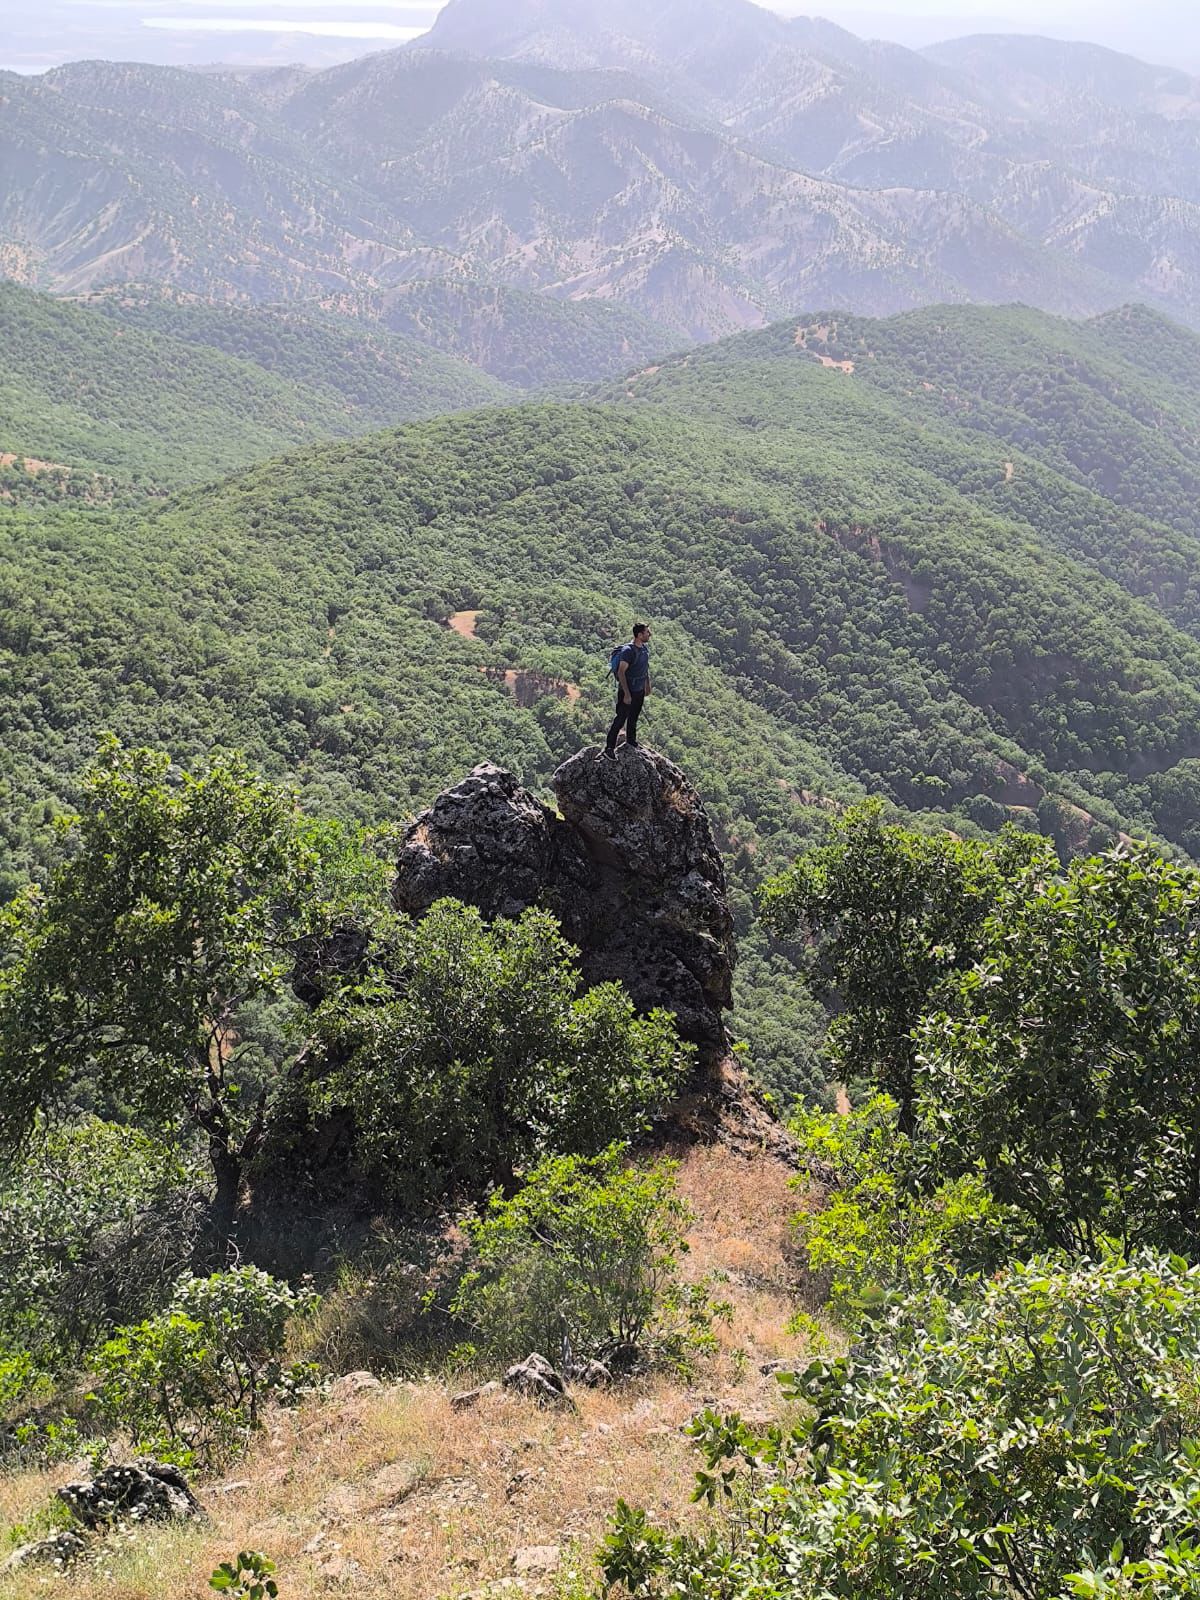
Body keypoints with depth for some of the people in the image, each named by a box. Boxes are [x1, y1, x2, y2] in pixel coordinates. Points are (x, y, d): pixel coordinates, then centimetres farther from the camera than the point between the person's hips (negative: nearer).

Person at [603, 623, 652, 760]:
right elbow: (621, 672, -25)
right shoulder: (628, 650, -24)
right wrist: (627, 693, -26)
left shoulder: (645, 647, 3)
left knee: (633, 718, 21)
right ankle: (609, 748, 4)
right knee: (620, 719, -3)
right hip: (627, 691, -8)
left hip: (639, 691, 8)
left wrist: (647, 685, 23)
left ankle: (630, 743, 37)